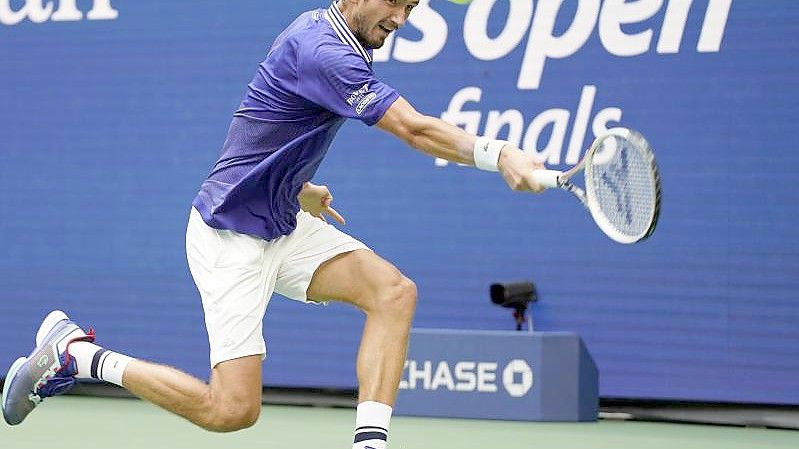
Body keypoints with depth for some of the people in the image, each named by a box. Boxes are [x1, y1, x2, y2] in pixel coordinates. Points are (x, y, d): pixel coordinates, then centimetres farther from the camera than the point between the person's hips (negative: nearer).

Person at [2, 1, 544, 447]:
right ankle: (76, 353, 4)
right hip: (230, 233, -10)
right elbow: (414, 128, -32)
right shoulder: (321, 51, -24)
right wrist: (498, 154, -39)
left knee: (394, 291, -11)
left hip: (284, 223, 10)